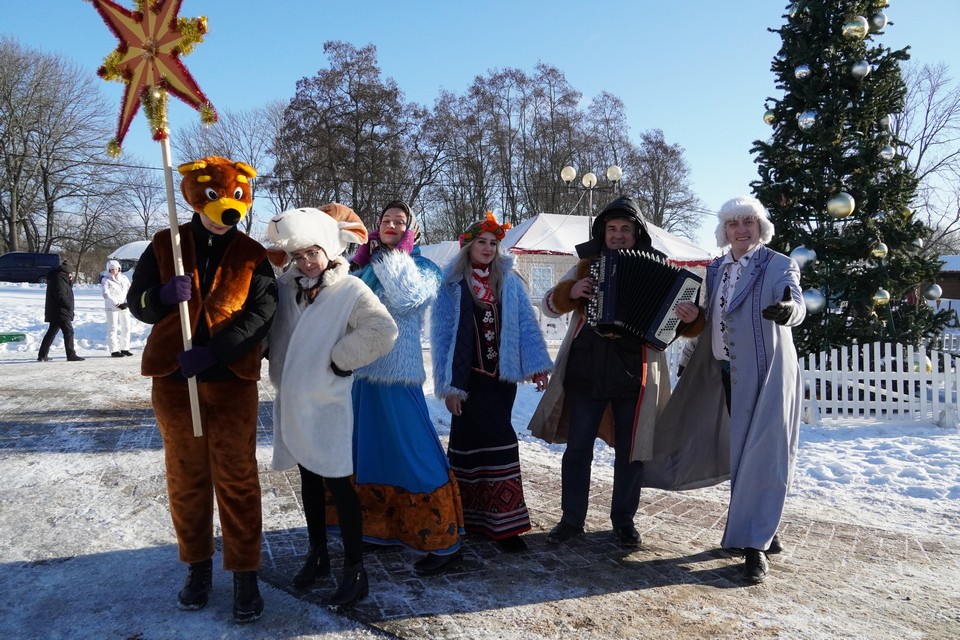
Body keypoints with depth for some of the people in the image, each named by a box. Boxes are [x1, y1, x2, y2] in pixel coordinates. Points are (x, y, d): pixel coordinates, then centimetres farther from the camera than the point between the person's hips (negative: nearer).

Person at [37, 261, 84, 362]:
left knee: (52, 332, 14)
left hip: (54, 312, 10)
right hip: (61, 312, -10)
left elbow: (69, 288, 19)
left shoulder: (61, 278, 16)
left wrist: (70, 279, 3)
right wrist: (69, 306, -12)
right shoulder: (59, 279, -14)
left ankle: (42, 355, 17)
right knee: (68, 332, -8)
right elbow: (61, 296, -21)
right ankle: (71, 355, -9)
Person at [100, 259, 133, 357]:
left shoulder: (124, 278, 11)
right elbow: (106, 294, -11)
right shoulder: (105, 280, -2)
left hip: (125, 307, 5)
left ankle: (125, 348, 18)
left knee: (126, 327, 8)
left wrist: (127, 302, -6)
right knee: (113, 328, -6)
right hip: (112, 307, -5)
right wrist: (117, 304, -16)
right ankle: (114, 350, -5)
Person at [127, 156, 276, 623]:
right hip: (173, 380, 2)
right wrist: (163, 296, -19)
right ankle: (198, 565, 27)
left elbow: (260, 314, -9)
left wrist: (211, 352, -21)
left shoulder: (252, 255, 1)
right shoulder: (164, 246, 5)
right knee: (186, 478, 11)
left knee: (236, 479, 1)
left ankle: (245, 573, 12)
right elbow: (137, 303, 6)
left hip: (233, 381, -2)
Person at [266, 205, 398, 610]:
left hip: (327, 404, -6)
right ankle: (317, 554, 33)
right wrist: (270, 356, 5)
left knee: (337, 483, -2)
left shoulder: (350, 290, -11)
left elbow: (383, 332, -23)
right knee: (309, 480, 17)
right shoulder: (285, 285, 4)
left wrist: (340, 360, -17)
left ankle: (355, 571, 8)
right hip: (291, 401, 6)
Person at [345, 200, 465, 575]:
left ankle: (444, 543, 2)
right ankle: (380, 528, 31)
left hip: (397, 372, -7)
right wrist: (361, 257, 3)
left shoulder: (422, 268, 1)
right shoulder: (363, 267, 16)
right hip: (360, 370, 7)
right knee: (368, 450, 15)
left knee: (413, 453, -7)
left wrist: (394, 256, -9)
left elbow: (405, 299, -20)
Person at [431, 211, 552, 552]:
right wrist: (449, 384, -5)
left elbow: (526, 324, 5)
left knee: (475, 443, 8)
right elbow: (442, 334, 0)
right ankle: (503, 521, 3)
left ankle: (473, 515, 19)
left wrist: (537, 364, -6)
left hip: (501, 375, 3)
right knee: (499, 443, -7)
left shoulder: (509, 281, 9)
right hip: (470, 377, -3)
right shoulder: (452, 285, 0)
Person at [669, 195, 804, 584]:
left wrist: (788, 310, -45)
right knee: (741, 452, 12)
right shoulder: (715, 270, 13)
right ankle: (763, 531, 26)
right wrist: (694, 316, -5)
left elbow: (796, 305, -22)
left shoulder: (779, 265, -4)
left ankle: (754, 545, -4)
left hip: (767, 373, -6)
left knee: (762, 455, -7)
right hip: (728, 374, 6)